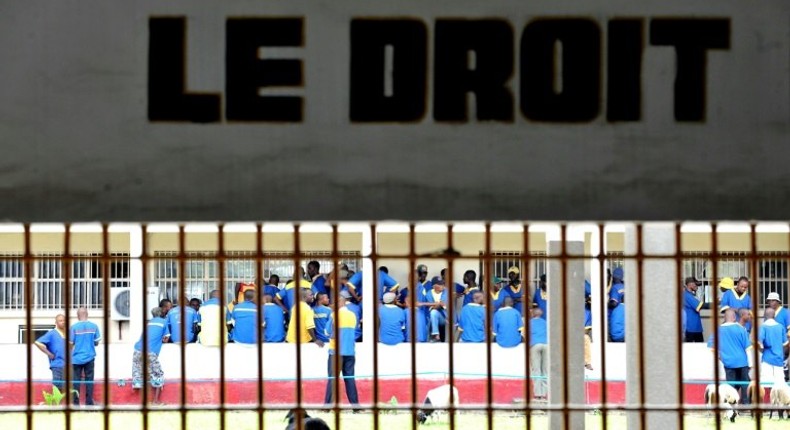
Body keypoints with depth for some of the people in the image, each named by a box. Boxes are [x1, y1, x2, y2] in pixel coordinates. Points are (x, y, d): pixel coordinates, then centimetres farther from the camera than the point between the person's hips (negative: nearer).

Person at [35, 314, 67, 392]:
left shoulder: (66, 334, 12)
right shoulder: (52, 333, -4)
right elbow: (38, 343, -11)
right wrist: (49, 354, -10)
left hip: (66, 365, 6)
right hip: (57, 365, -6)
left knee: (64, 389, 9)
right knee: (57, 388, -6)